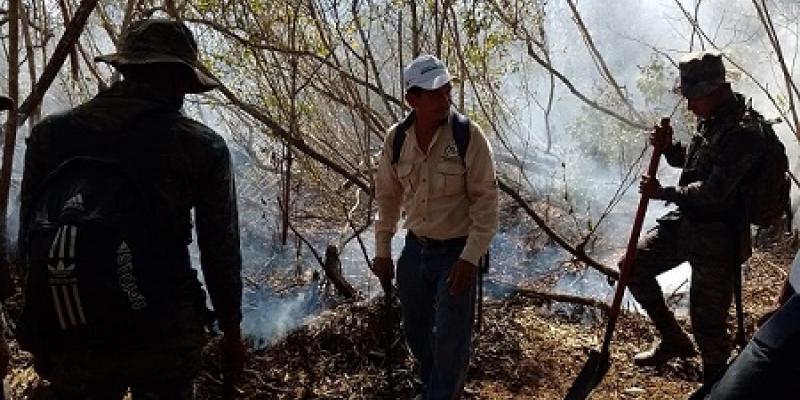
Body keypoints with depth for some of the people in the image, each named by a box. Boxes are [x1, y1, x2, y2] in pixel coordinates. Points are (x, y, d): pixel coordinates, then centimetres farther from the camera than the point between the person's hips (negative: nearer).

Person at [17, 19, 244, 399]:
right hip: (166, 338, -1)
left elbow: (31, 241, 6)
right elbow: (221, 251, -3)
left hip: (72, 338, 2)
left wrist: (43, 334, 18)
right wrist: (231, 330, 10)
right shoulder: (202, 146, -6)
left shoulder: (49, 134, 1)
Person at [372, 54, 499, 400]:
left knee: (450, 341, 1)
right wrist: (382, 250, 7)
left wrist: (470, 257, -19)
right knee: (415, 330, 20)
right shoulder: (396, 139, -4)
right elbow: (387, 197, 6)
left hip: (456, 252, -4)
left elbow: (486, 200, -14)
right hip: (415, 249, 5)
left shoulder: (468, 137, -17)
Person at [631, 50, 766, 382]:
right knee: (634, 266, 11)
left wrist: (662, 192, -16)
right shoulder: (711, 121, 6)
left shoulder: (743, 133, -23)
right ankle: (673, 339, 26)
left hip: (718, 237, -9)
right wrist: (668, 147, 1)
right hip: (686, 222, 9)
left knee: (707, 319, 0)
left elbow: (712, 192, -26)